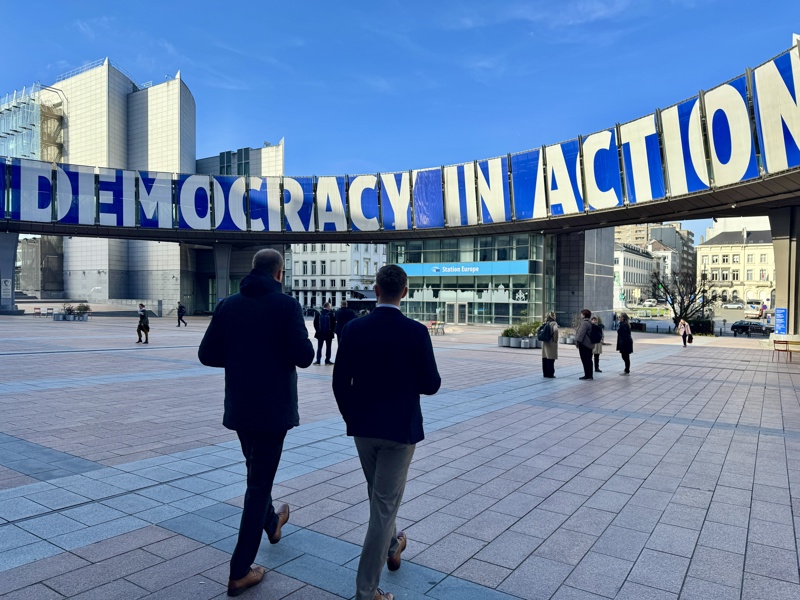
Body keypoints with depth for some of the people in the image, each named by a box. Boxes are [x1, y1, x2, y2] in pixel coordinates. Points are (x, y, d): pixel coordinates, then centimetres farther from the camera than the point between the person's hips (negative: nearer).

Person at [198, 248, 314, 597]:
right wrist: (293, 347, 4)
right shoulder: (286, 305, -13)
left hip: (239, 405, 5)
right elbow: (304, 357, -18)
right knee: (259, 483, 4)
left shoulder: (227, 305, 2)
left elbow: (207, 354, 1)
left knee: (256, 471, 27)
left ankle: (271, 523, 51)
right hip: (273, 406, -5)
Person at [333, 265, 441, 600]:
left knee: (379, 494, 26)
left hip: (363, 427, 4)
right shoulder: (416, 332, -16)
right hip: (400, 428, -3)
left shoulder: (353, 329, -7)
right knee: (384, 505, 5)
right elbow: (431, 385, -10)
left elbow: (340, 383, -3)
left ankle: (392, 546, 49)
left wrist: (351, 417, 13)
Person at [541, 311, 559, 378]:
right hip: (551, 343, -7)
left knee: (545, 358, 11)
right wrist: (555, 339, -18)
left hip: (545, 343, 7)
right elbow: (555, 330, -29)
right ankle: (550, 374, 1)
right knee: (551, 359, -2)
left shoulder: (545, 323, 10)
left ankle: (545, 373, 17)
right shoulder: (554, 323, -11)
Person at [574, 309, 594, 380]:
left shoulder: (584, 322, -17)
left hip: (584, 345, -10)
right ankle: (590, 375, 20)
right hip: (589, 344, 10)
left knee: (585, 360, -6)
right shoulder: (589, 322, 15)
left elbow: (581, 333, -21)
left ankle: (587, 376, -5)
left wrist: (577, 341, -14)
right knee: (589, 360, 14)